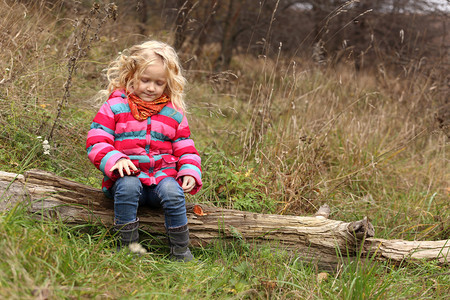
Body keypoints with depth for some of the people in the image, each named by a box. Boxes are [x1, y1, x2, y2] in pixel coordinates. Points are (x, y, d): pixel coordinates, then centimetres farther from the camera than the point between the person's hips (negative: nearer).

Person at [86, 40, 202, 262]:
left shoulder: (174, 113, 14)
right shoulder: (114, 107, 4)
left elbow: (184, 148, 18)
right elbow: (96, 142, -2)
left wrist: (190, 172, -1)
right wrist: (115, 160, -21)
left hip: (162, 174, 2)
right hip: (128, 175, -2)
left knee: (172, 192, -30)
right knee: (128, 186, -36)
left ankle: (181, 250, -15)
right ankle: (127, 246, -24)